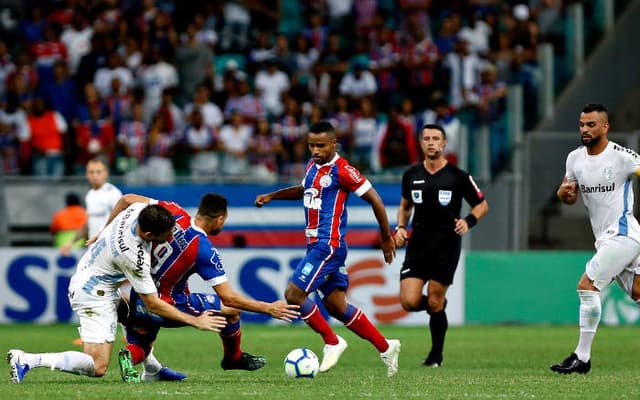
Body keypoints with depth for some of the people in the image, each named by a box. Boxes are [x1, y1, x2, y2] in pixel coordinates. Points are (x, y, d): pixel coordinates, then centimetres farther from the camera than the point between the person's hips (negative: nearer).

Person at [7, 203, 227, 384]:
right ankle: (27, 360, -16)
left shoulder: (138, 209, -13)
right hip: (94, 296, -10)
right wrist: (196, 321, -18)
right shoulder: (135, 258, -31)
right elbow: (154, 305, -22)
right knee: (98, 367, -14)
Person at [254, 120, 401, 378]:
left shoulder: (342, 170, -14)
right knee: (336, 306, 12)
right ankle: (385, 347, 20)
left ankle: (332, 342, 0)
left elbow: (374, 199, -10)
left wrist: (386, 238, -3)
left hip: (329, 245, -9)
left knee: (294, 294, -13)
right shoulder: (312, 166, 12)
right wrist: (272, 196, 22)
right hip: (316, 245, 9)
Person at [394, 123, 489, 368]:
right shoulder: (412, 175, 6)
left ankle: (436, 355, 14)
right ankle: (438, 306, 24)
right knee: (409, 302, -10)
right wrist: (401, 227, 4)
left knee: (434, 304, -5)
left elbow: (482, 204, 5)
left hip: (446, 246, -3)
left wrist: (468, 221, -14)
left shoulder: (457, 176, -3)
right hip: (418, 244, 3)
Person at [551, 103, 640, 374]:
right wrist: (564, 192, -4)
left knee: (586, 286, -15)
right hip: (604, 238, 8)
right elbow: (570, 198, 18)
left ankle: (582, 357, -11)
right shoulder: (575, 158, 8)